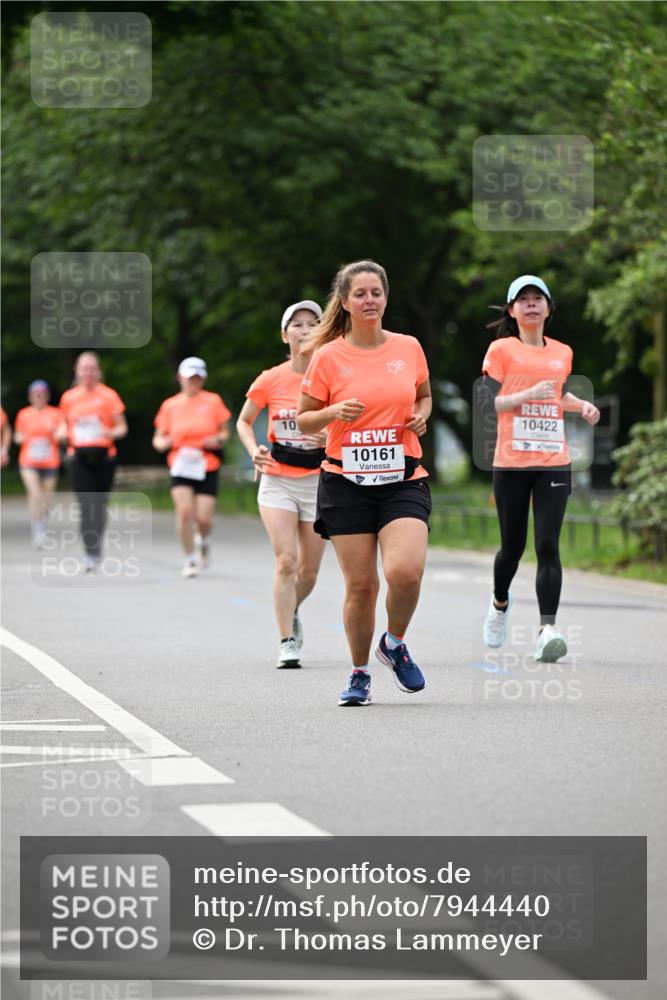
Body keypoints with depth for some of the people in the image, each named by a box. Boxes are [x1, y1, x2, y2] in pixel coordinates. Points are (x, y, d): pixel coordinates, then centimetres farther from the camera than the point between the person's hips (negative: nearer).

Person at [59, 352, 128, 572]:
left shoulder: (108, 395, 1)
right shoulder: (68, 398, 8)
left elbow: (122, 427, 2)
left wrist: (112, 433, -18)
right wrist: (64, 435, 0)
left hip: (103, 456, 0)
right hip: (79, 457, 0)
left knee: (99, 504, 7)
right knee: (86, 505, -12)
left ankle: (96, 546, 28)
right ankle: (91, 554, -14)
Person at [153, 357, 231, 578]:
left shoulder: (213, 401, 4)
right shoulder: (170, 405, 7)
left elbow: (225, 431, 10)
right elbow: (158, 438, 11)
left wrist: (218, 440, -12)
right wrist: (163, 443, -12)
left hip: (207, 467, 0)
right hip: (180, 466, 0)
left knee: (203, 518, -7)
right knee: (184, 510, -18)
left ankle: (204, 540, 30)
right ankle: (190, 559, -2)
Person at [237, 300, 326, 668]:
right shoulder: (270, 380, -4)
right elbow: (243, 421, 11)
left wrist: (333, 439, -17)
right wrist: (254, 450, -7)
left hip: (318, 482, 1)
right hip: (277, 481, -1)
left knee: (308, 570, 7)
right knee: (286, 561, -15)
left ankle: (291, 612, 39)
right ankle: (287, 642, -11)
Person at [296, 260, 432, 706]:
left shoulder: (409, 348, 6)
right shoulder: (328, 357, -1)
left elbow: (424, 396, 23)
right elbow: (303, 421, 5)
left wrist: (421, 416, 2)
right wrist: (333, 412, -14)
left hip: (403, 480, 1)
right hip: (346, 483, -1)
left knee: (405, 570, -20)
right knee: (361, 585, -2)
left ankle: (395, 643, 10)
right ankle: (360, 674, 19)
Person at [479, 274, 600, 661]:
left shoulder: (563, 353, 13)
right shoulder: (501, 349, 1)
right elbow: (487, 402, -6)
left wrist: (582, 405, 11)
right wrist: (529, 394, -19)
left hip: (554, 462, 2)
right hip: (511, 462, -2)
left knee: (548, 545, -11)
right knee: (513, 545, 8)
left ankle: (548, 630, -18)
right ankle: (500, 604, 38)